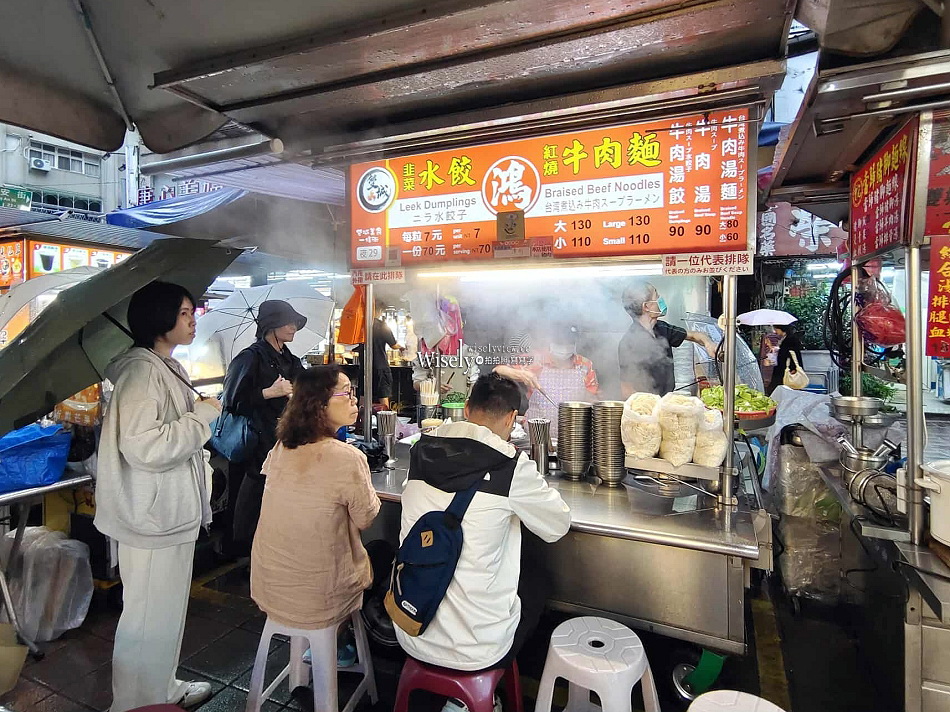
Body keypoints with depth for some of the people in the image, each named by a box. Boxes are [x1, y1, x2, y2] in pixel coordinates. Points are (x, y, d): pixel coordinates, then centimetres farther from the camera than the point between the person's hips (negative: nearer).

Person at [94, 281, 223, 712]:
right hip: (152, 518, -10)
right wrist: (203, 415, -20)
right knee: (150, 620, 5)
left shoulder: (167, 367, 11)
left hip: (174, 514, 10)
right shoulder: (140, 369, -20)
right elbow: (143, 447, -31)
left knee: (168, 612, 23)